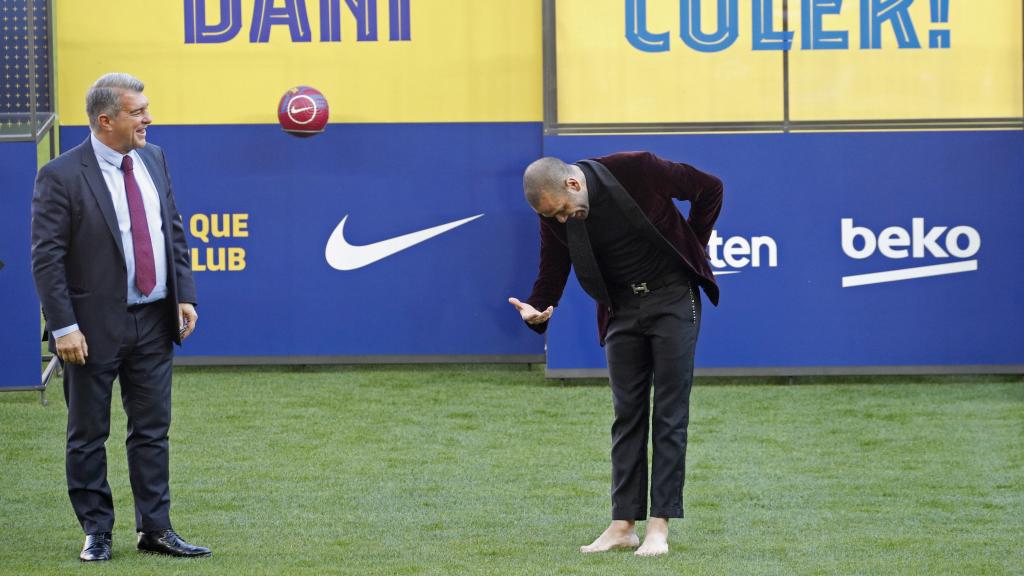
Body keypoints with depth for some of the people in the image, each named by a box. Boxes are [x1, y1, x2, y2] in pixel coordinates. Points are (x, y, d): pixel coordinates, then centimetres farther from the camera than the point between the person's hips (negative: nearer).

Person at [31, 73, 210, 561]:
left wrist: (185, 296, 5)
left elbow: (175, 231, 14)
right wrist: (64, 327, -18)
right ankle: (96, 533, 15)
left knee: (153, 430, 9)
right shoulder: (62, 177, -13)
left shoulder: (153, 160, 7)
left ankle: (155, 529, 16)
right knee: (88, 435, 5)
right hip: (95, 328, -6)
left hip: (153, 321, 6)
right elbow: (46, 258, -14)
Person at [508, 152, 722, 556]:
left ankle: (659, 526, -6)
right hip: (622, 307, 4)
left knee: (669, 413, -5)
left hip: (672, 296, -4)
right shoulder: (554, 216, -9)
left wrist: (692, 248, -3)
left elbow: (709, 189, -10)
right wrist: (535, 309, -25)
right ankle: (623, 525, 6)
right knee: (627, 414, 4)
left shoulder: (636, 170, -22)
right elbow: (552, 273, -3)